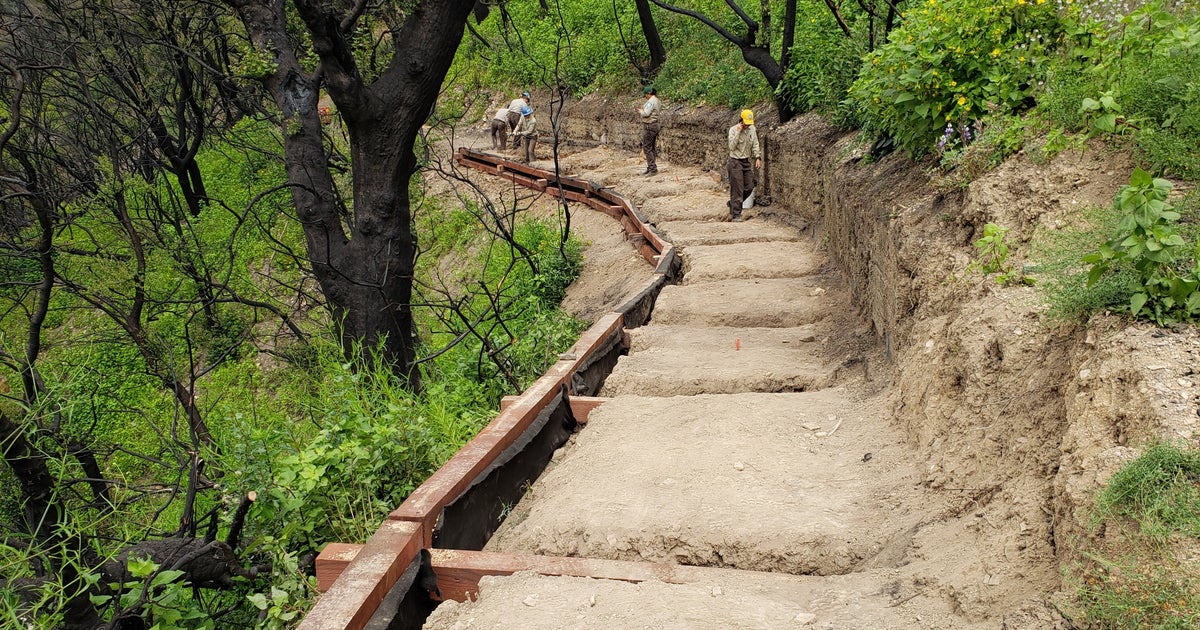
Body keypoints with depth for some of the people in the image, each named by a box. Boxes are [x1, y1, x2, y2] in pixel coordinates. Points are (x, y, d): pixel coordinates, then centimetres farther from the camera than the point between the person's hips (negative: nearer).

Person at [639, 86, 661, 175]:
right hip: (655, 125, 10)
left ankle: (653, 168, -10)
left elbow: (646, 113, -24)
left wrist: (640, 111, -3)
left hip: (649, 126, -10)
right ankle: (650, 168, 19)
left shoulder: (651, 101, -17)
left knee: (647, 148, -8)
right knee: (652, 148, 13)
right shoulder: (657, 101, 14)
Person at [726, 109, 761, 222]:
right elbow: (732, 147, -21)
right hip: (735, 162, -6)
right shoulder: (733, 130, -12)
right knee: (737, 190, -7)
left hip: (746, 161, 6)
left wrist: (758, 157, -1)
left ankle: (733, 204, 26)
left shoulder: (752, 129, 5)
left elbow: (755, 145, 12)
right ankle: (735, 215, -1)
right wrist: (738, 132, -24)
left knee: (749, 187, 4)